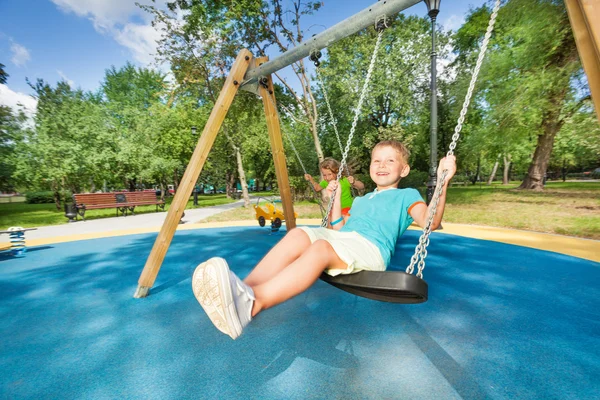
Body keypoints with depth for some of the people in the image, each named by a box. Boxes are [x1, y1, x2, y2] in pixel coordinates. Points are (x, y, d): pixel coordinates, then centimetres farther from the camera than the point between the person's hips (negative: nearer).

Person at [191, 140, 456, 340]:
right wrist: (336, 198, 28)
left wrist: (443, 180, -6)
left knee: (321, 248, -36)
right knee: (299, 235, -25)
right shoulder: (361, 200, 34)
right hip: (338, 238, 5)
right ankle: (243, 291, -40)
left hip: (371, 250, -5)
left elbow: (429, 222, 1)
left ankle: (254, 302, -52)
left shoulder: (406, 196, 19)